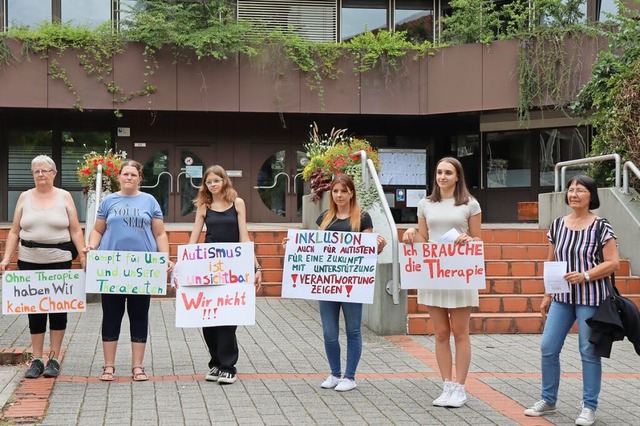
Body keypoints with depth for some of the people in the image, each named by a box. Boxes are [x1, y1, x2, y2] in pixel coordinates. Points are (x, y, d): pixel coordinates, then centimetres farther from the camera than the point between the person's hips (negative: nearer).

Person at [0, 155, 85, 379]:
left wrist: (84, 255, -9)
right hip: (29, 261, 1)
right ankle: (37, 360, 11)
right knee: (34, 309, 4)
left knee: (58, 308, 2)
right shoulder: (25, 197, 7)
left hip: (59, 261, -1)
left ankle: (54, 359, 11)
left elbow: (75, 230, 2)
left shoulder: (64, 197, 3)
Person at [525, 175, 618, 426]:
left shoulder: (601, 227, -6)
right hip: (562, 298, 4)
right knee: (548, 348, 2)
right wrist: (547, 295, 12)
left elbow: (612, 263, -9)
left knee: (589, 352, 1)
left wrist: (585, 276, -21)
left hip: (590, 298, -4)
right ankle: (548, 400, 18)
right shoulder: (557, 226, 8)